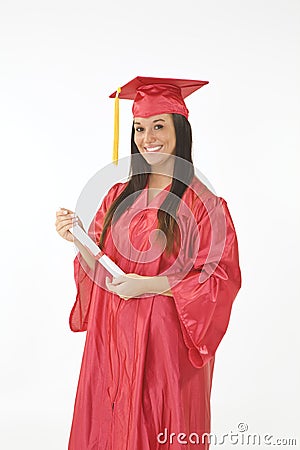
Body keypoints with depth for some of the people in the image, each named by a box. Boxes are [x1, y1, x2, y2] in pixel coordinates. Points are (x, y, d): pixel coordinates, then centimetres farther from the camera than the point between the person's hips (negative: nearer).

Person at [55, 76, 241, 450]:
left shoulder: (202, 203, -11)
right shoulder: (119, 196, 7)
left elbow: (222, 281, -12)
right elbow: (100, 267, 10)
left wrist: (149, 285, -19)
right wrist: (78, 240, -10)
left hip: (165, 341, -5)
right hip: (111, 338, 5)